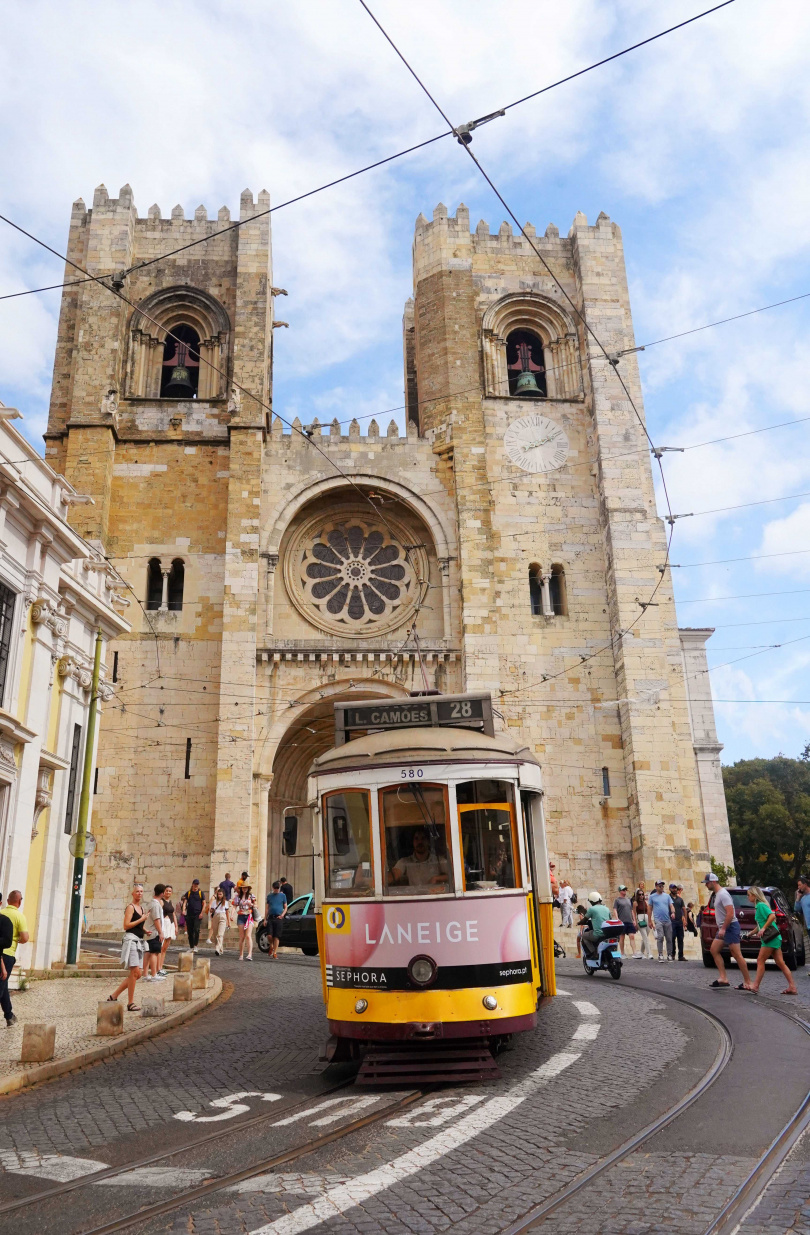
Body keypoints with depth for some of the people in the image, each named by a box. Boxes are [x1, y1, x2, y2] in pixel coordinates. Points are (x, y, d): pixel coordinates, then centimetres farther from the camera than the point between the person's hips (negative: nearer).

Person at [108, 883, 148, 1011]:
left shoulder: (142, 908, 18)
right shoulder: (130, 907, -7)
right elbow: (126, 925, -17)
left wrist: (145, 931, 10)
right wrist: (141, 919, -15)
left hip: (139, 941, 9)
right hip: (131, 939, -9)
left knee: (136, 974, 9)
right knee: (134, 972, -11)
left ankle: (113, 996, 19)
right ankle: (130, 1003, -5)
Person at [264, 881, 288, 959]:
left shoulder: (282, 895, 7)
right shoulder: (269, 896, 12)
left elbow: (285, 907, 9)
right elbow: (267, 908, 15)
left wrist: (282, 915, -9)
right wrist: (265, 919, 8)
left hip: (279, 918, -1)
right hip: (270, 917, 1)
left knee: (276, 936, -2)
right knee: (270, 935, -9)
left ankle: (275, 953, 5)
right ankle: (271, 947, 20)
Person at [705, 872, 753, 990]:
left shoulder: (723, 894, -16)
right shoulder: (717, 894, 16)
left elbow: (730, 913, -24)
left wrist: (723, 929, -24)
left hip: (730, 927, -11)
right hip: (723, 928, 11)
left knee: (737, 955, -8)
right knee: (714, 950, 5)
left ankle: (747, 982, -3)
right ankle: (723, 979, 3)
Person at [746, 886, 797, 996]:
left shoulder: (761, 905, -11)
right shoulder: (758, 906, 18)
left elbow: (772, 916, -26)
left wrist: (763, 929, -25)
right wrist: (750, 934, 31)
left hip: (771, 939, -10)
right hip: (774, 938, 10)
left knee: (760, 961, -6)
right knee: (780, 963, 7)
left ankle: (755, 986, -4)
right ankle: (792, 988, 7)